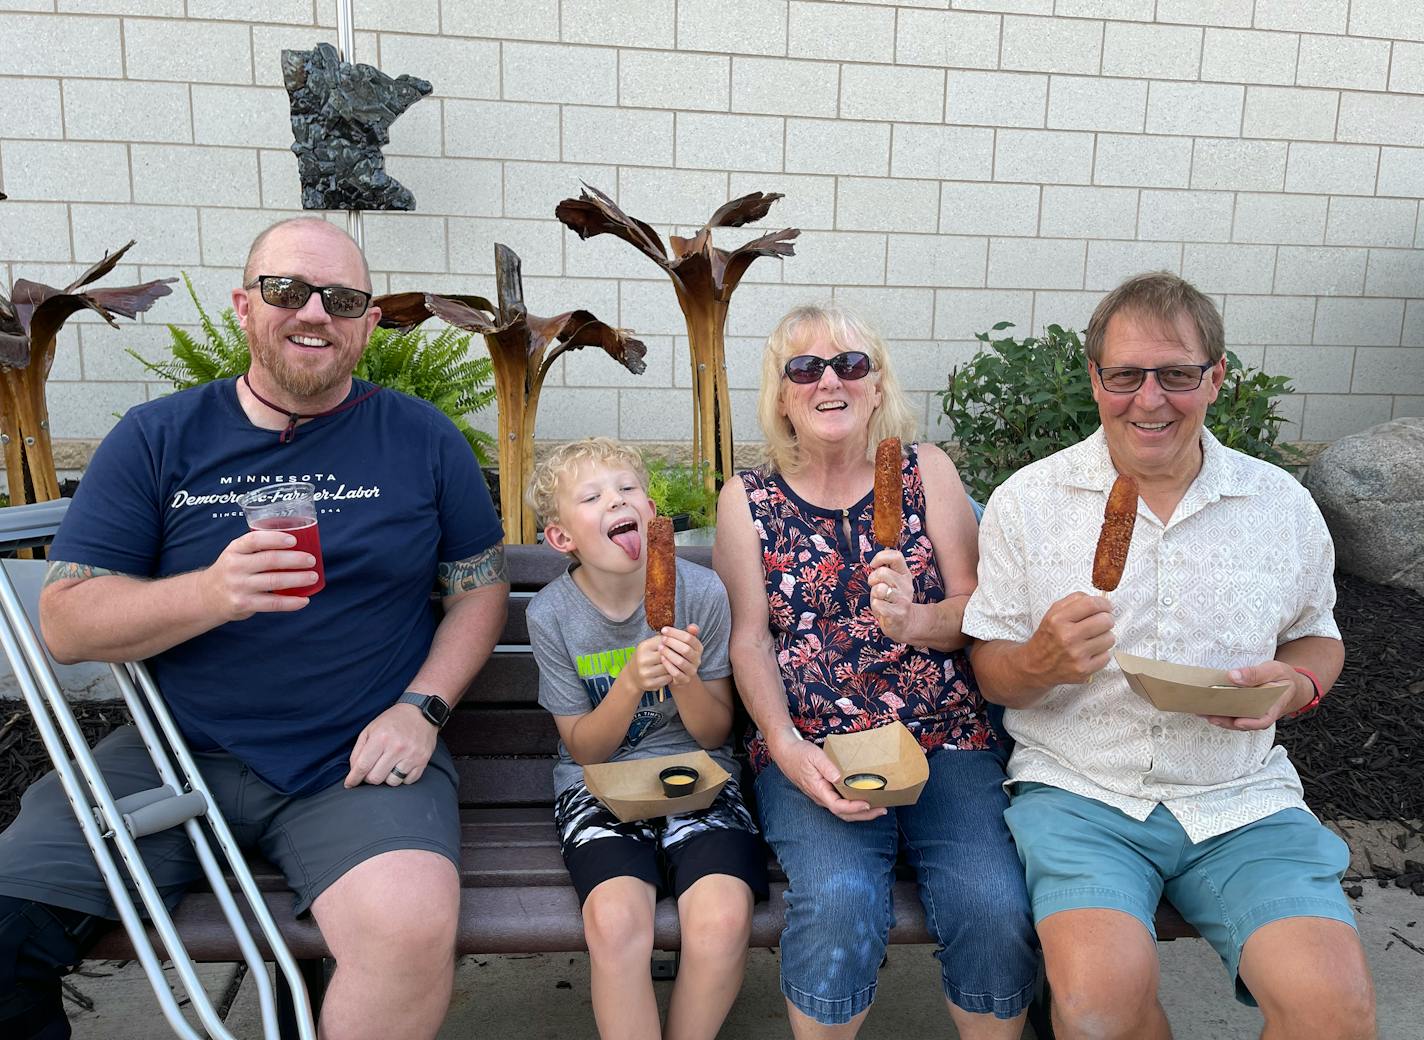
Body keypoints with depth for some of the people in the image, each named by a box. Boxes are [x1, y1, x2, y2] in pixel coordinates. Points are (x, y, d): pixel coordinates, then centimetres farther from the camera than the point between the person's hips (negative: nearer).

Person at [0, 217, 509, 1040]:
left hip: (359, 759, -2)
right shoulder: (157, 439, 5)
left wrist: (422, 707, -7)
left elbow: (481, 585, 8)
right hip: (176, 754, 3)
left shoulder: (423, 440, 4)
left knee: (411, 928, -29)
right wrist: (213, 593, -19)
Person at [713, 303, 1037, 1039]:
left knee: (996, 910, -22)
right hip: (810, 750, -1)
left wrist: (914, 622, -16)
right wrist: (786, 747, -12)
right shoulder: (748, 499, 8)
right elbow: (748, 641, 3)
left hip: (944, 738, 1)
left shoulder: (927, 472, 9)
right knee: (839, 904, -27)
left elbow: (979, 609, 6)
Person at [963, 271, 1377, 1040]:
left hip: (1240, 796, 3)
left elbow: (1317, 636, 21)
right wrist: (1042, 662, -21)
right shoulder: (1027, 501, -1)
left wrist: (1297, 682, -3)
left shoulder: (1284, 505, 6)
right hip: (1078, 788, -2)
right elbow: (990, 673, 2)